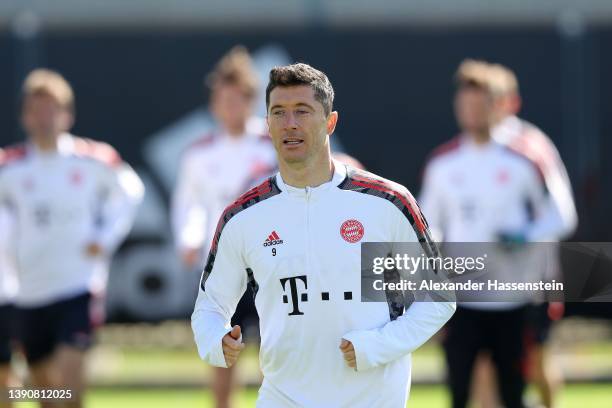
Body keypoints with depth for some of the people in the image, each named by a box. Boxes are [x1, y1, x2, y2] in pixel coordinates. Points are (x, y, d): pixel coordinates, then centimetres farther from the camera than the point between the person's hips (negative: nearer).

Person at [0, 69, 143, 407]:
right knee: (42, 377, 10)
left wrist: (107, 237, 4)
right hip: (31, 290, 3)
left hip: (80, 285, -2)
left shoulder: (93, 160, -2)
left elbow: (130, 191, 14)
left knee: (69, 367, -19)